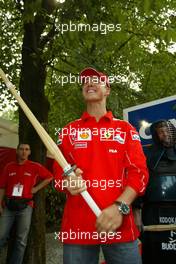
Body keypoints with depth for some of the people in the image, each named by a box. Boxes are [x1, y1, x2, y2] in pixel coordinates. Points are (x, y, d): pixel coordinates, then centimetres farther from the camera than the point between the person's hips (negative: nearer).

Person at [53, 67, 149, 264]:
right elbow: (59, 172, 10)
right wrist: (68, 181, -14)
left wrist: (120, 207, -16)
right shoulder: (69, 131, 12)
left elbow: (139, 172, 0)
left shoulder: (126, 129, 9)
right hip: (77, 226, 1)